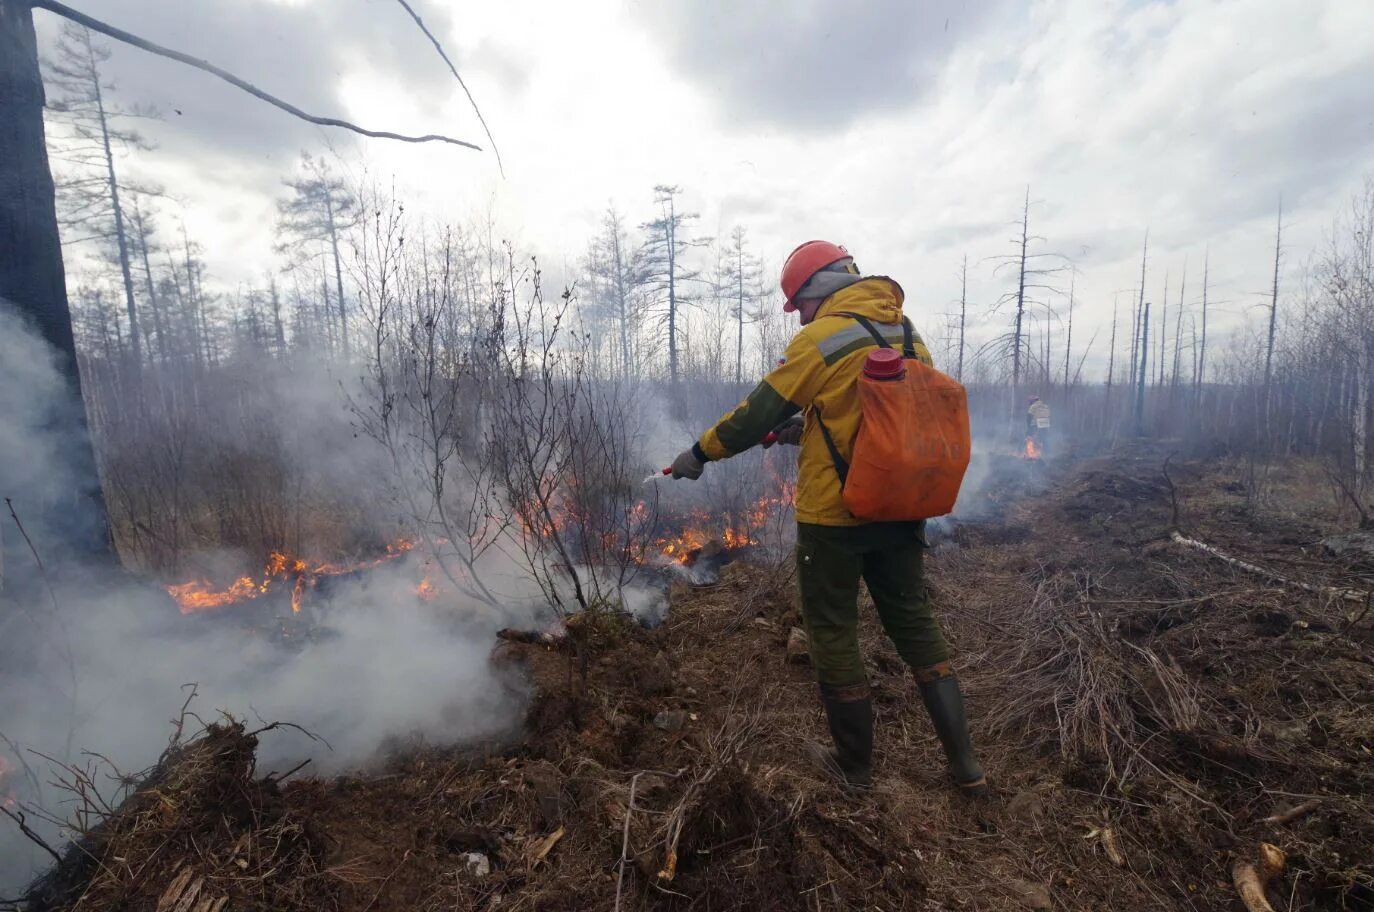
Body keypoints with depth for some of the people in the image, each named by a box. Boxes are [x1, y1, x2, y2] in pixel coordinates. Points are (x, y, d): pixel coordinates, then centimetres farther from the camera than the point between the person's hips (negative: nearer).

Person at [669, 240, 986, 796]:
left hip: (834, 515, -7)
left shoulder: (819, 339, -12)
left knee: (834, 633, 10)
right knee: (915, 622, 20)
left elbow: (758, 414, -11)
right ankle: (964, 764, 27)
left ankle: (854, 764, 27)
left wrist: (700, 452, 2)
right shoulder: (908, 335, 9)